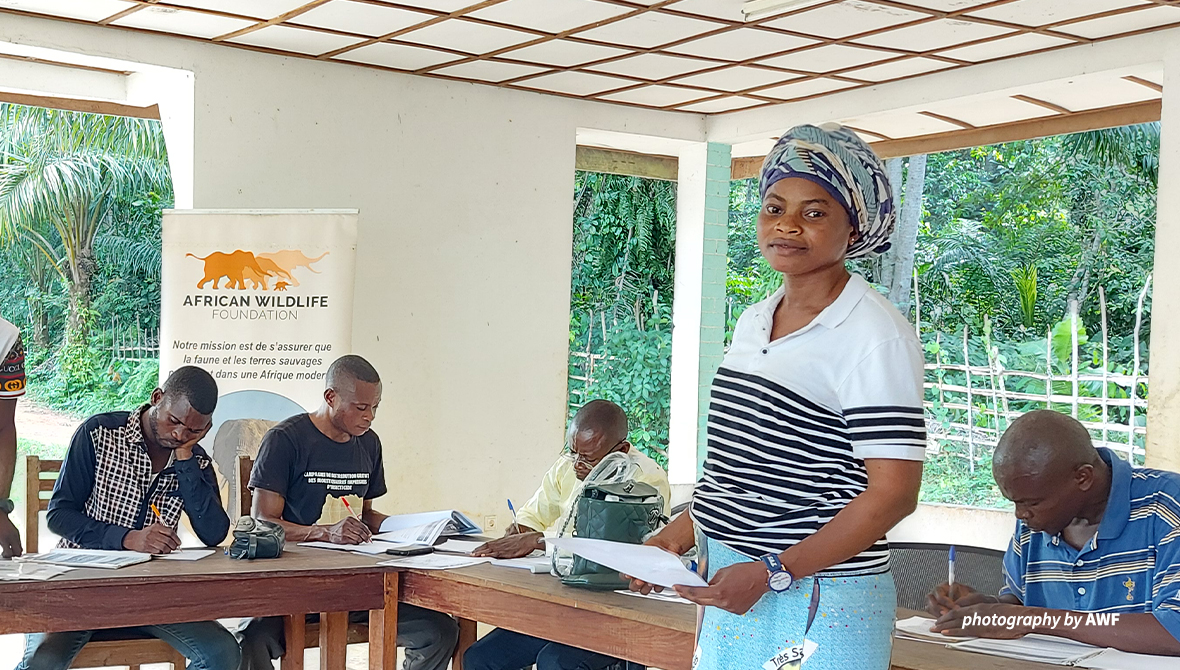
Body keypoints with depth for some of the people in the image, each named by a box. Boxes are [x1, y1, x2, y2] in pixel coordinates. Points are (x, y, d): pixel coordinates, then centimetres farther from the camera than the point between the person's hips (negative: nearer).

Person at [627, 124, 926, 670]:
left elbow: (894, 491, -17)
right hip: (731, 588, 7)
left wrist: (774, 573, -21)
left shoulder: (874, 335, -13)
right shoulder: (752, 323, 11)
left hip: (817, 600, -7)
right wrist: (681, 534, 5)